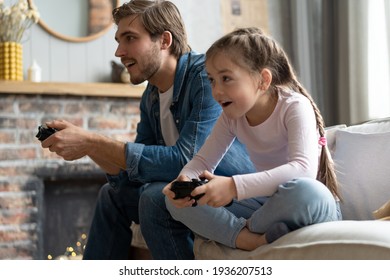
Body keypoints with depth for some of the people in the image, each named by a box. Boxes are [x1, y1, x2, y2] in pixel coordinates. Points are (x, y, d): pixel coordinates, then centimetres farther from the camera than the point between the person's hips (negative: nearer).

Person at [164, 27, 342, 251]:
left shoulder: (295, 106, -18)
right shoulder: (232, 116, 3)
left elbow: (303, 169, -34)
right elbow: (203, 160, 5)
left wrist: (234, 187, -43)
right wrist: (184, 179, -21)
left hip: (314, 207, -6)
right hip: (265, 204, 6)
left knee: (303, 191, -44)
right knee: (177, 199, -9)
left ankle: (247, 228, -13)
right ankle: (255, 241, -30)